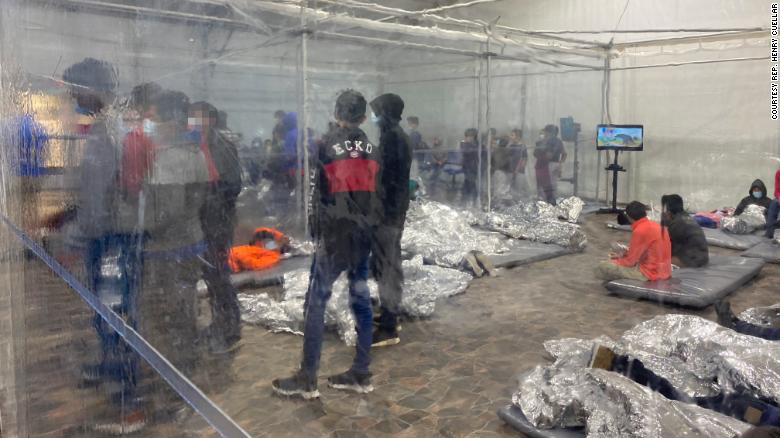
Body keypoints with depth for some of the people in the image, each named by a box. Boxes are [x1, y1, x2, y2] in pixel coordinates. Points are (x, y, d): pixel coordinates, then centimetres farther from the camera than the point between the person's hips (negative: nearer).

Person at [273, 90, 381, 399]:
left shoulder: (327, 145, -7)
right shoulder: (374, 151, 8)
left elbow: (318, 192, -4)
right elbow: (378, 195, 12)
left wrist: (316, 231, 5)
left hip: (335, 234, -5)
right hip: (364, 235, 6)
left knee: (316, 303, 0)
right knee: (361, 301, 10)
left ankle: (307, 380, 4)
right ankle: (360, 375, 16)